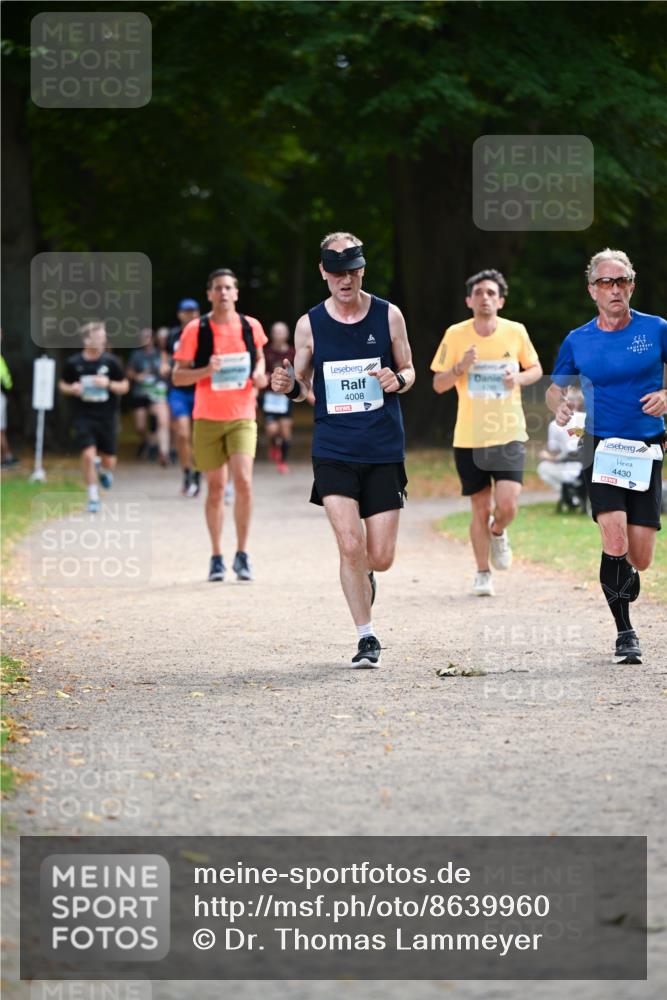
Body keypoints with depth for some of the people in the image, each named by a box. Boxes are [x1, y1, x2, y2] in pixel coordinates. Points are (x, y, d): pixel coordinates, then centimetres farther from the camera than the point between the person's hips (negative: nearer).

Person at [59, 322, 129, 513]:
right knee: (88, 454, -14)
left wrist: (109, 384, -14)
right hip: (83, 416, -1)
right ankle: (93, 497, 1)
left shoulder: (110, 362, -2)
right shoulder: (73, 363, -2)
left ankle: (103, 469, 43)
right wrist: (72, 389, -10)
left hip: (107, 417, 1)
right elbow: (63, 385, 12)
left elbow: (124, 387, 4)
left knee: (109, 461, 5)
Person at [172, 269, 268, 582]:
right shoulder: (195, 330, -4)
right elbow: (177, 376, -2)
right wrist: (207, 370, -19)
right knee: (215, 488, 5)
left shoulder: (251, 327, 2)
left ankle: (242, 554, -3)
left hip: (242, 417, 0)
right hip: (207, 418, 0)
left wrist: (259, 374, -1)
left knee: (243, 481, -16)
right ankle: (216, 557, 18)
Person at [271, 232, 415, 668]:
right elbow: (303, 386, 11)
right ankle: (366, 637, 0)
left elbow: (408, 370, 11)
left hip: (384, 451, 1)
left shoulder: (388, 316, 1)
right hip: (333, 451, 0)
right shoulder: (309, 325, 2)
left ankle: (362, 579, 38)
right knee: (350, 546, -15)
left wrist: (398, 380, -12)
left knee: (381, 558, 0)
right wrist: (290, 386, -12)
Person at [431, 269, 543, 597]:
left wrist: (519, 377, -9)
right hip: (469, 438, 0)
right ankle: (482, 574, 23)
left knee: (507, 506, -13)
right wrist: (461, 367, -17)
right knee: (480, 510, 5)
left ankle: (498, 533, 23)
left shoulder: (516, 332, -1)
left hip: (509, 434, 0)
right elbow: (438, 384, 3)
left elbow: (536, 369, 13)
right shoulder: (455, 335, -2)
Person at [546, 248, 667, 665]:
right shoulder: (577, 341, 3)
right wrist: (560, 406, -8)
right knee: (615, 539, -21)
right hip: (601, 448, -1)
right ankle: (625, 632, -7)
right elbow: (555, 388, 15)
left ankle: (625, 578, 39)